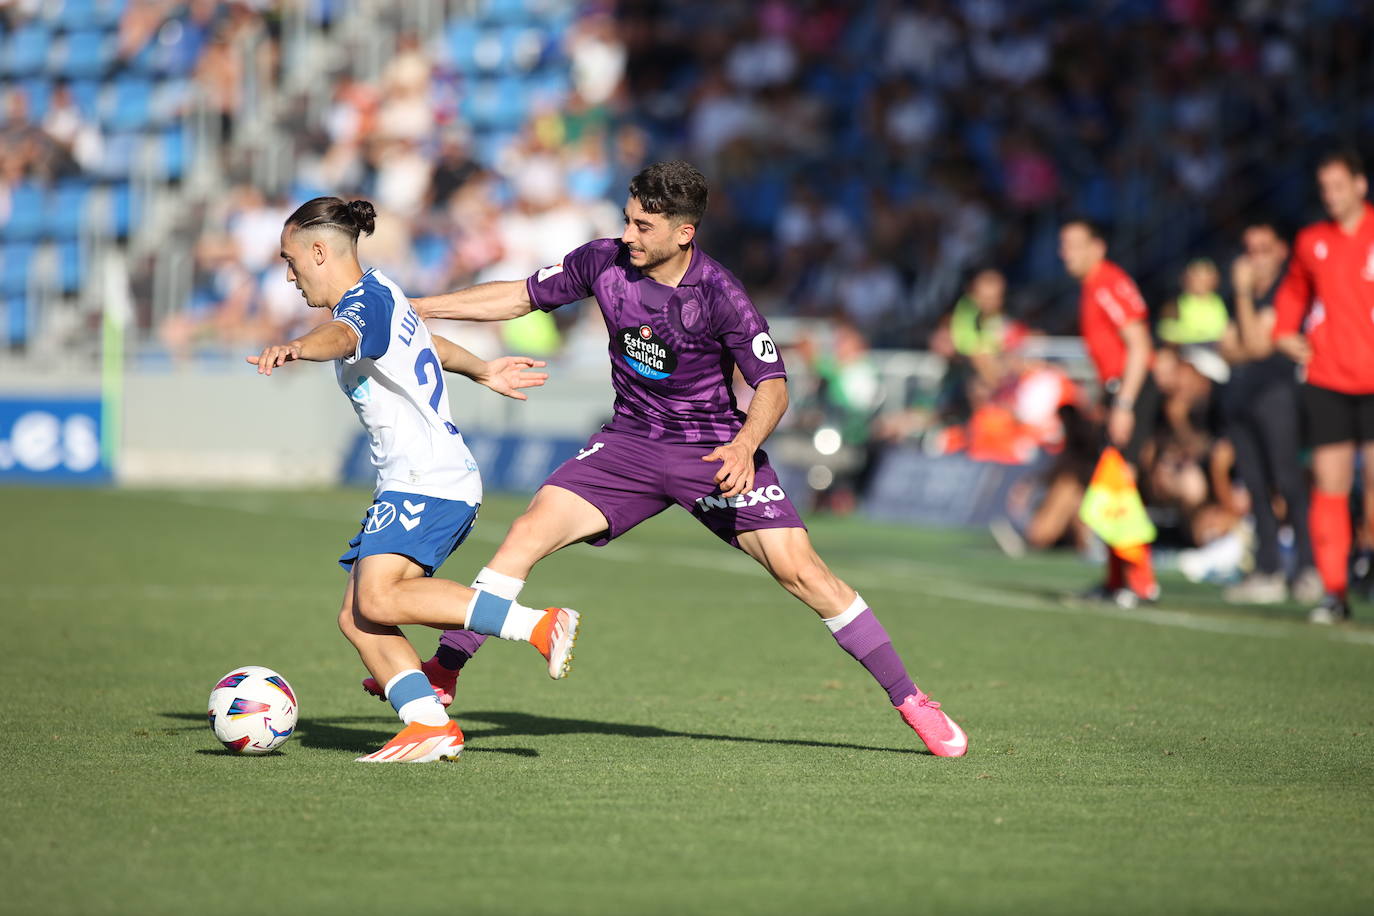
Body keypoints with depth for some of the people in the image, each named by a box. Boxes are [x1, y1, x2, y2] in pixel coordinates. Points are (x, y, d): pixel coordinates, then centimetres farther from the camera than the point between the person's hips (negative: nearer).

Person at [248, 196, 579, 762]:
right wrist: (481, 371, 59)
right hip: (412, 484, 10)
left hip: (429, 480, -10)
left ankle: (540, 626, -25)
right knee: (357, 620, -1)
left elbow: (341, 337, -37)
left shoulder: (366, 301, -11)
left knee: (379, 599, -27)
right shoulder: (380, 295, 20)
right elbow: (428, 346, 41)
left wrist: (294, 348, -58)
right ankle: (430, 725, -12)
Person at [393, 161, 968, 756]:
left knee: (799, 569, -13)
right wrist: (415, 308, 6)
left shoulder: (718, 295, -19)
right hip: (630, 441, 4)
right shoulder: (604, 261, -7)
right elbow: (521, 297, 7)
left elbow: (772, 385, -15)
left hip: (716, 449, -3)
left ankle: (908, 700, -3)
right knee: (533, 528, -15)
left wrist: (744, 446, -35)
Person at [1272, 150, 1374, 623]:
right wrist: (1285, 331, 11)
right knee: (1330, 487, 0)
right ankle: (1334, 591, 3)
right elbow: (1294, 290, 27)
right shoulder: (1311, 241, 10)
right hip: (1326, 380, 3)